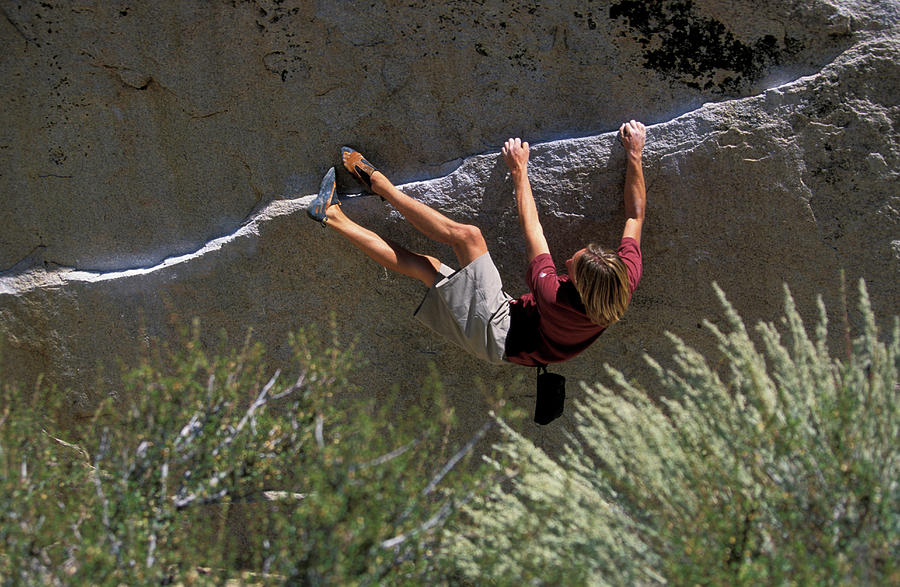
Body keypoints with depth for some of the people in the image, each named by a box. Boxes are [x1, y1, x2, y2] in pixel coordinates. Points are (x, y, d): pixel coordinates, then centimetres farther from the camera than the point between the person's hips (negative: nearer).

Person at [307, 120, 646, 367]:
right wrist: (634, 156, -6)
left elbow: (530, 228, -24)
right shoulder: (627, 280, -23)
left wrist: (519, 170, -13)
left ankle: (379, 183, -3)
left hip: (496, 335, -7)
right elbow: (635, 214, -8)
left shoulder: (554, 297, -37)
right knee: (422, 265, 5)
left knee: (467, 235, -18)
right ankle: (335, 219, 10)